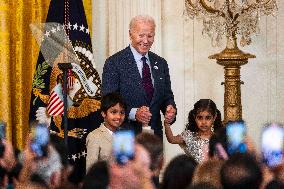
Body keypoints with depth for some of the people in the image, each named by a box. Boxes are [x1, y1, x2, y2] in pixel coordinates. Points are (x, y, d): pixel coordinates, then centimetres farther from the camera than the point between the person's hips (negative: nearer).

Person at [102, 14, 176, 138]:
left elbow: (167, 96, 17)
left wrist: (170, 109, -6)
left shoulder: (161, 63, 12)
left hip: (155, 133, 5)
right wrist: (133, 113, -26)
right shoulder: (114, 63, -6)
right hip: (126, 136, -5)